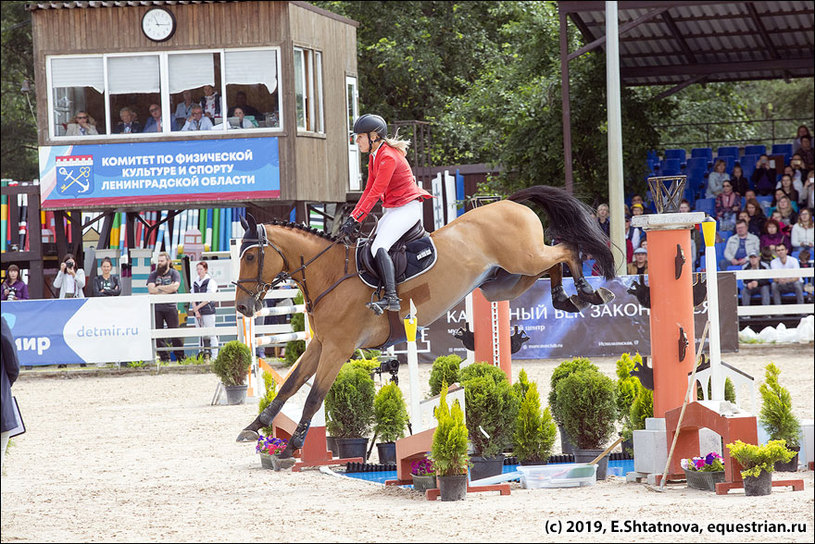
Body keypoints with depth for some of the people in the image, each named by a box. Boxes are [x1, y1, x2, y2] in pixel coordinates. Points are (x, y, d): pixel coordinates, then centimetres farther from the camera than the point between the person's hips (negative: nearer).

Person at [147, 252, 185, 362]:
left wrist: (159, 287, -7)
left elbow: (175, 287, -13)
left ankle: (180, 357, 4)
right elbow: (151, 289, -6)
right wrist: (167, 289, -6)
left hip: (170, 307, -2)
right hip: (156, 308, 2)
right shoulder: (153, 274, 10)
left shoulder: (174, 273, 5)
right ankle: (164, 358, 4)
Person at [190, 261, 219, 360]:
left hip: (208, 311, -5)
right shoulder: (195, 283, 14)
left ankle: (214, 356, -3)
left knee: (211, 334, -4)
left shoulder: (211, 282, -2)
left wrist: (197, 307, -10)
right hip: (197, 312, 5)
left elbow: (208, 299, -9)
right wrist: (196, 311, -5)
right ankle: (205, 354, 9)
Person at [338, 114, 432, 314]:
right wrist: (352, 216, 4)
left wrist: (356, 220, -23)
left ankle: (391, 298, -35)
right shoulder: (375, 156, 10)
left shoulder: (388, 157, -20)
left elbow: (376, 193, -23)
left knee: (379, 247, -25)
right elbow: (369, 190, 13)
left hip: (407, 208, -10)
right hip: (392, 209, 10)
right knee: (371, 247, 6)